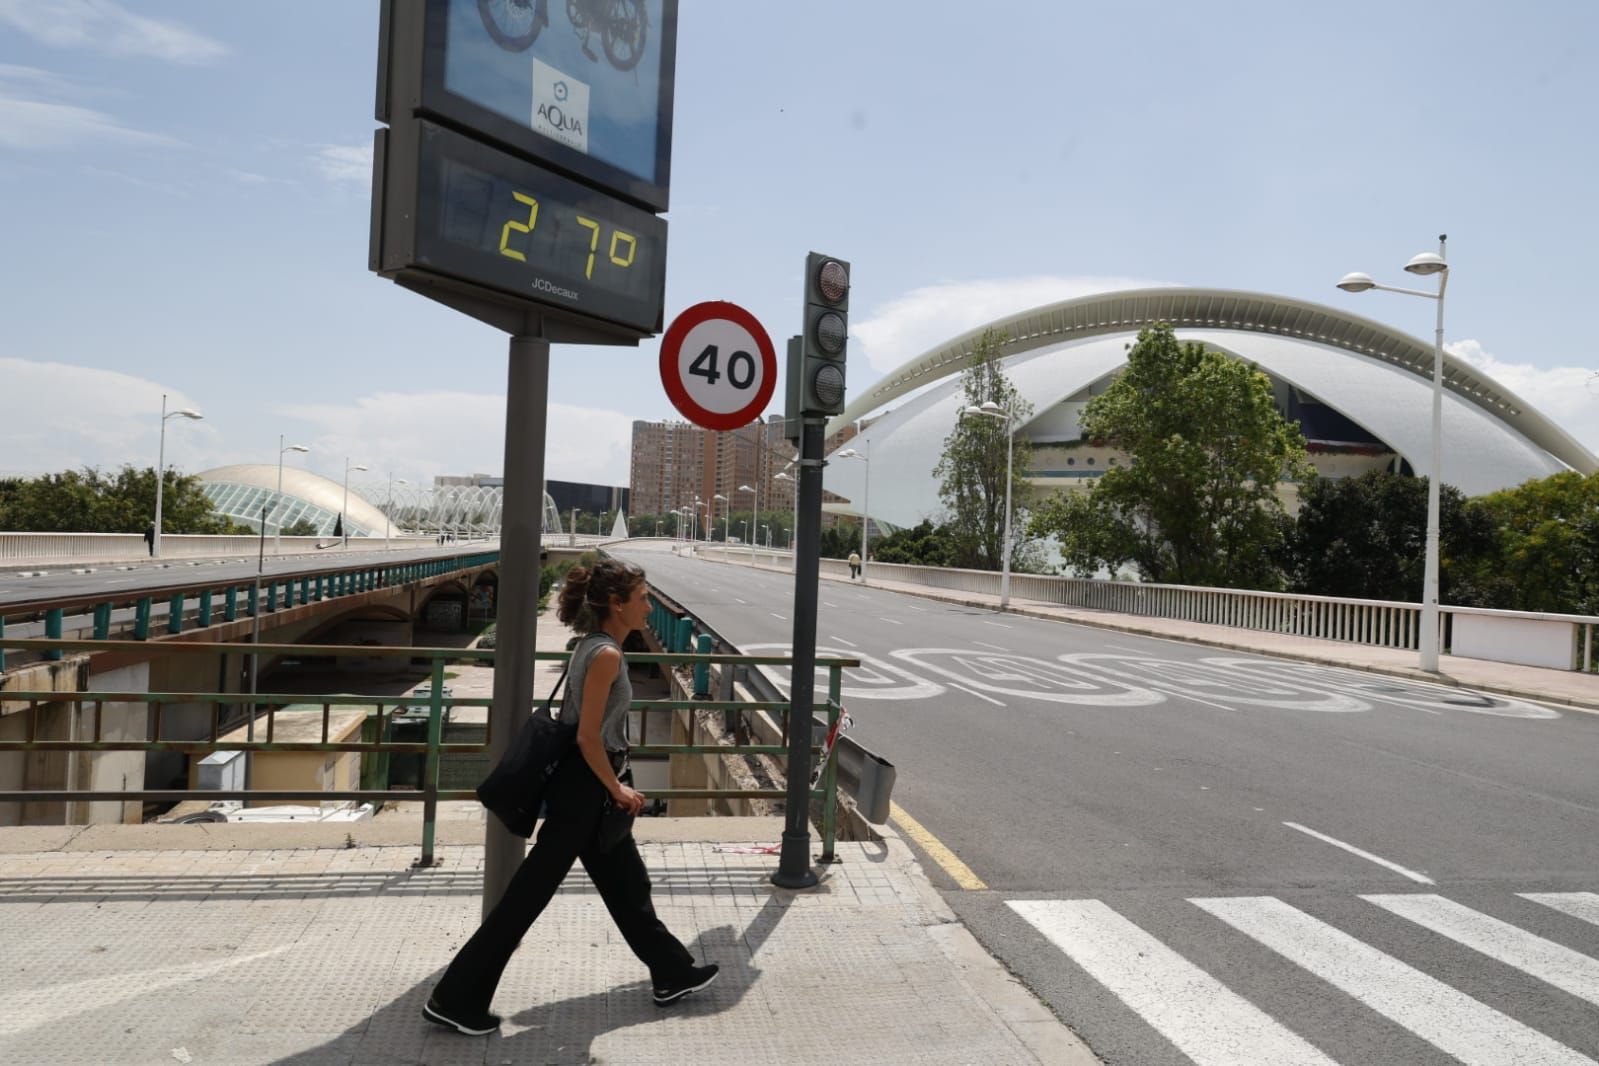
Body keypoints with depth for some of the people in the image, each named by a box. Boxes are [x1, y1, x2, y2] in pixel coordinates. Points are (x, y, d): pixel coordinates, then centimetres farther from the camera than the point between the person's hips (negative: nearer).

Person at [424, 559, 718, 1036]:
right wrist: (618, 790, -12)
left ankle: (672, 973, 34)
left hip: (586, 786, 10)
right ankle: (455, 998, 11)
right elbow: (589, 737, -22)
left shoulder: (592, 646, 8)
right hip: (585, 788, -10)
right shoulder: (606, 655, -21)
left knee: (626, 883, 19)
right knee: (530, 893, -1)